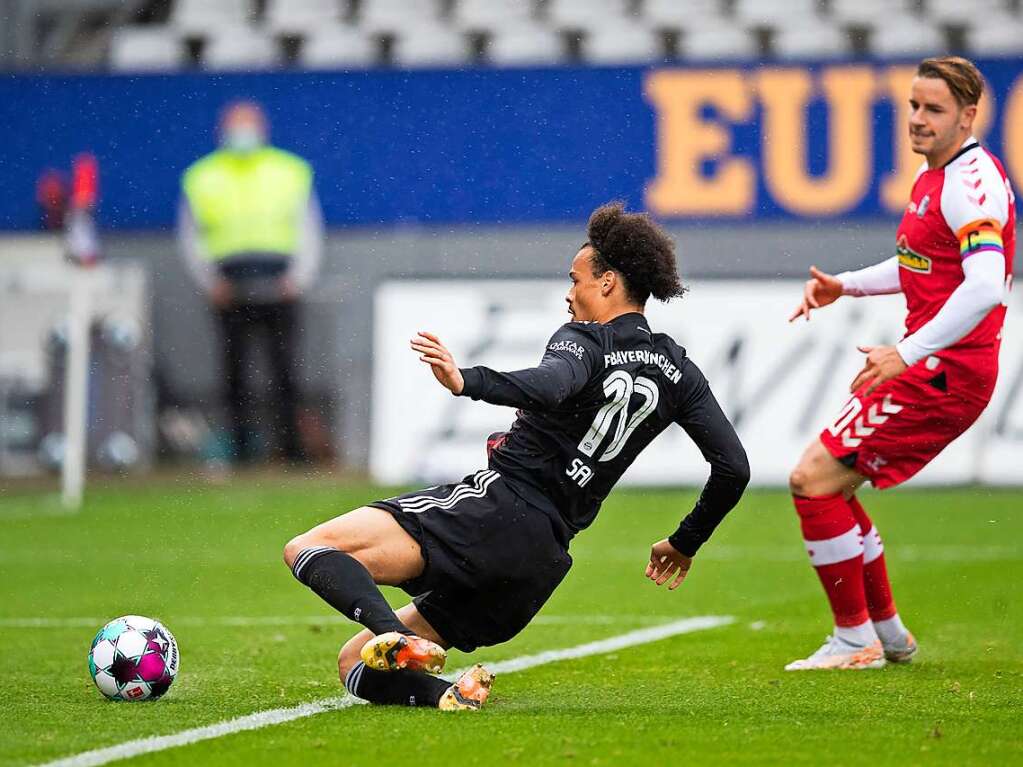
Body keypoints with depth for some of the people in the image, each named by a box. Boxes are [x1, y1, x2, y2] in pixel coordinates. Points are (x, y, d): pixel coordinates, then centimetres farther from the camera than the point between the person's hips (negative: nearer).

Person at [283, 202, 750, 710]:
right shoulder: (676, 371, 17)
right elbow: (734, 468, 15)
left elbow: (549, 387, -28)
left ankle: (396, 641, -39)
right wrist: (684, 545, 28)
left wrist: (464, 382, -42)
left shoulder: (584, 340, -3)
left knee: (307, 549, -13)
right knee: (354, 665, 15)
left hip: (497, 503, -8)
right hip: (544, 558, 8)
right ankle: (447, 695, -15)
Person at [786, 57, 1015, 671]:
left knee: (813, 480, -12)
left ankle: (856, 642, -4)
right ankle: (888, 633, 25)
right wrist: (844, 286, 19)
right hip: (933, 365, 10)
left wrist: (906, 354, -32)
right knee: (830, 486, 16)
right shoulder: (933, 176, 15)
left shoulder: (972, 182, -17)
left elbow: (984, 286, -29)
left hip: (944, 370, -10)